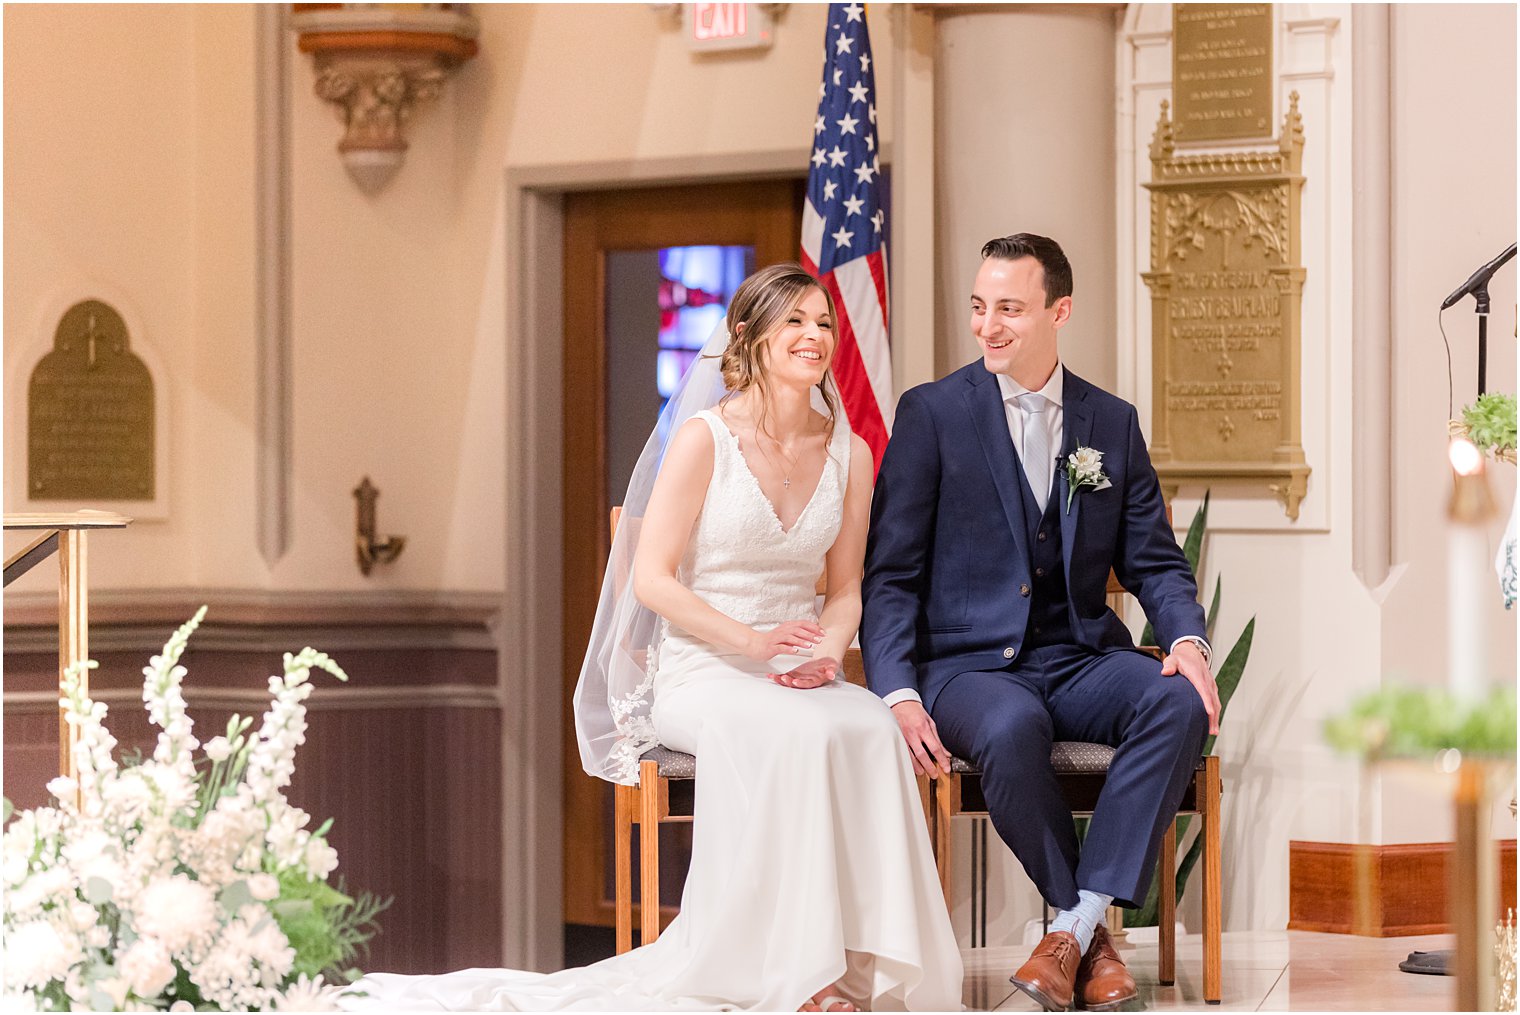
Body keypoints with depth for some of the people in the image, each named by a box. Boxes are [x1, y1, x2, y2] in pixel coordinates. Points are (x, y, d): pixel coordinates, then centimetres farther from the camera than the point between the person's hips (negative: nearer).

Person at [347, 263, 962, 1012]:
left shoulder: (850, 453, 12)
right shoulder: (703, 437, -4)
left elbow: (844, 589, 15)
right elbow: (651, 579, -7)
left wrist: (828, 653, -8)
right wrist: (751, 641, -19)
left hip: (799, 677, 4)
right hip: (699, 671, -4)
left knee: (873, 728, -32)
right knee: (799, 735, -37)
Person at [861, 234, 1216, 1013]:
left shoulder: (1113, 423, 12)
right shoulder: (932, 413, 2)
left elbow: (1153, 561, 12)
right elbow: (889, 573, -2)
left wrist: (1187, 641, -11)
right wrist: (898, 695, -17)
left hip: (1079, 657, 3)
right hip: (969, 661, -3)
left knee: (1182, 704, -28)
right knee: (1012, 729, -38)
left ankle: (1075, 927, -26)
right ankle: (1088, 926, -16)